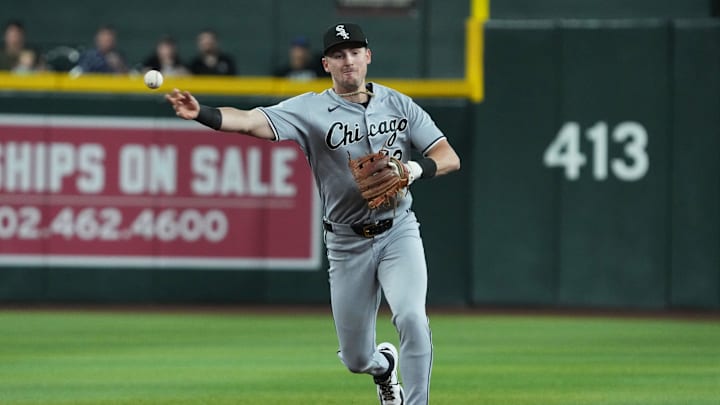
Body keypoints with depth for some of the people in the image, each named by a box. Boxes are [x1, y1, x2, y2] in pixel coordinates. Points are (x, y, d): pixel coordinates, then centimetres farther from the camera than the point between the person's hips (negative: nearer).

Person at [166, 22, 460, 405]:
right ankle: (384, 366, 45)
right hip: (347, 244, 0)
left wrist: (416, 168, -23)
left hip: (398, 232, 0)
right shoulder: (311, 110, -6)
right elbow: (251, 121, -22)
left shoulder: (399, 105, 1)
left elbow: (449, 158, -1)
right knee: (355, 358, 8)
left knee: (411, 318, -26)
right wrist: (201, 113, -40)